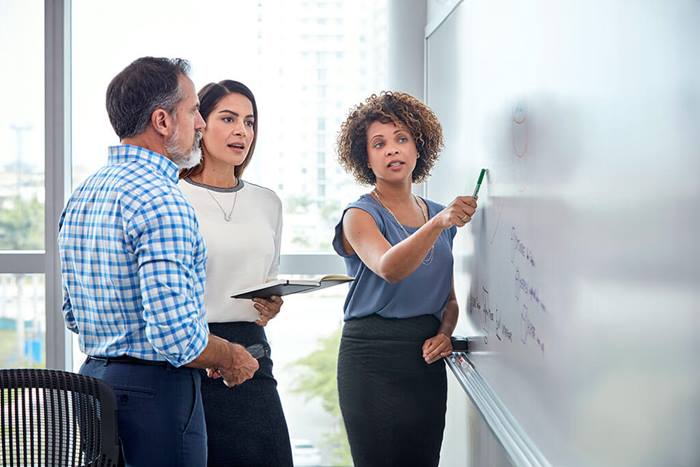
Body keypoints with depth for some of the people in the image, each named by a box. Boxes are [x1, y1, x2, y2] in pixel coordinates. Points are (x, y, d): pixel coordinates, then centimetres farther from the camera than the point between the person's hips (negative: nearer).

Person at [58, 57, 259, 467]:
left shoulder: (82, 196, 11)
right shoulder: (162, 202, -19)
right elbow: (176, 336, -27)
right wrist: (229, 360, -6)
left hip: (93, 376, 9)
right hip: (156, 391, -9)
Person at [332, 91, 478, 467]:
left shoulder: (440, 217, 13)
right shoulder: (360, 215, -4)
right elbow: (388, 268, -25)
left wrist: (444, 334, -1)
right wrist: (438, 224, -39)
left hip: (426, 363, 5)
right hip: (372, 361, -5)